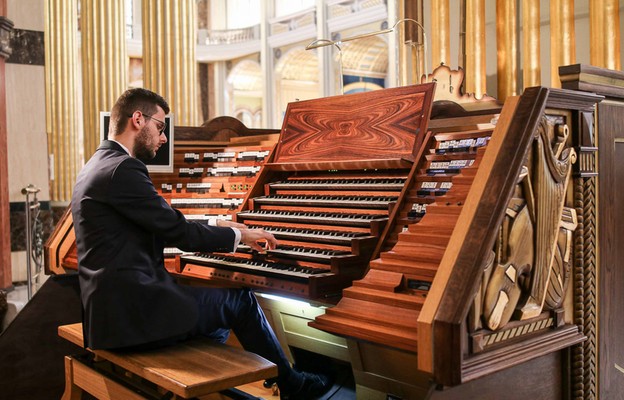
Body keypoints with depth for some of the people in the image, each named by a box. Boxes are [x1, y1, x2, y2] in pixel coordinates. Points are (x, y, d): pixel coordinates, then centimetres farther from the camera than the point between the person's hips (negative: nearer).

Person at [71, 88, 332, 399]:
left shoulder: (100, 165, 15)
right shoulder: (123, 169, -17)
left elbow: (163, 229, 20)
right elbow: (179, 232, -16)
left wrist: (216, 227, 19)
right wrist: (240, 235, -1)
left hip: (109, 309, 10)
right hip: (129, 313, -10)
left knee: (221, 311, 20)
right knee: (239, 299, 3)